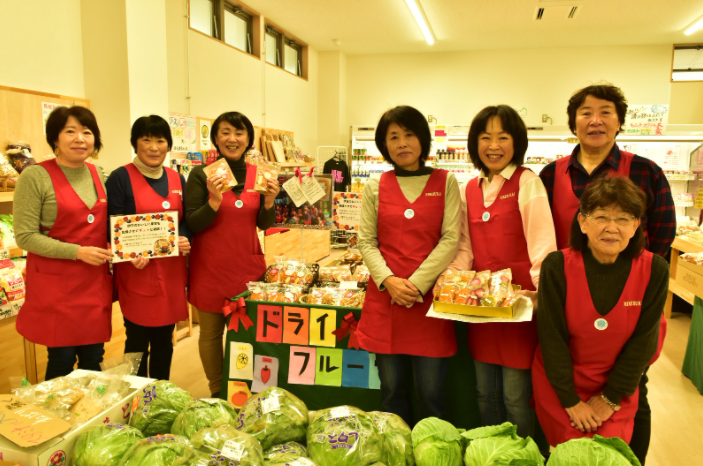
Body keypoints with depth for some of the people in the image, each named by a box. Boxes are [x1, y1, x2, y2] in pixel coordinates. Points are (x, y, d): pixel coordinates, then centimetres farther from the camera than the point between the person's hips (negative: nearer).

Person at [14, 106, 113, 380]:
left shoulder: (99, 175, 8)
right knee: (62, 360, 6)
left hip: (96, 282, 5)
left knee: (93, 358, 13)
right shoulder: (35, 177, -9)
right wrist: (78, 252, -19)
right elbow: (25, 236, -12)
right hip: (56, 285, -4)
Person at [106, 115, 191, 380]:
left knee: (164, 342, 15)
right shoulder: (120, 178, -6)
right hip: (137, 272, -5)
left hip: (171, 273, 5)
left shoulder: (177, 180, 11)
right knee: (137, 343, 4)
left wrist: (185, 239, -7)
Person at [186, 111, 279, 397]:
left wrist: (269, 201, -13)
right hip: (210, 268, -3)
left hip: (248, 266, 3)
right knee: (211, 332, 9)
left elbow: (264, 224, 7)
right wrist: (214, 201, -25)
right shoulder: (201, 174, -6)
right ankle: (217, 393, 28)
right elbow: (192, 224, -9)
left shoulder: (258, 174, 4)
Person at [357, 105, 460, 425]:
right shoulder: (375, 188, 8)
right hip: (385, 298, 2)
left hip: (429, 297, -1)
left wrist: (416, 283, -11)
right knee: (391, 387, 11)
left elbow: (451, 239, -2)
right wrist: (389, 280, -11)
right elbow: (366, 242, 5)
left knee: (431, 390, 4)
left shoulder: (445, 183, 5)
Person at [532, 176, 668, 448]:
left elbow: (642, 341, -9)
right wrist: (571, 402, -12)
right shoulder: (557, 266, -19)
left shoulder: (654, 271, -13)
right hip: (559, 386, -1)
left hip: (617, 388, 1)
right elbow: (552, 338, -15)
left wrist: (610, 398, -7)